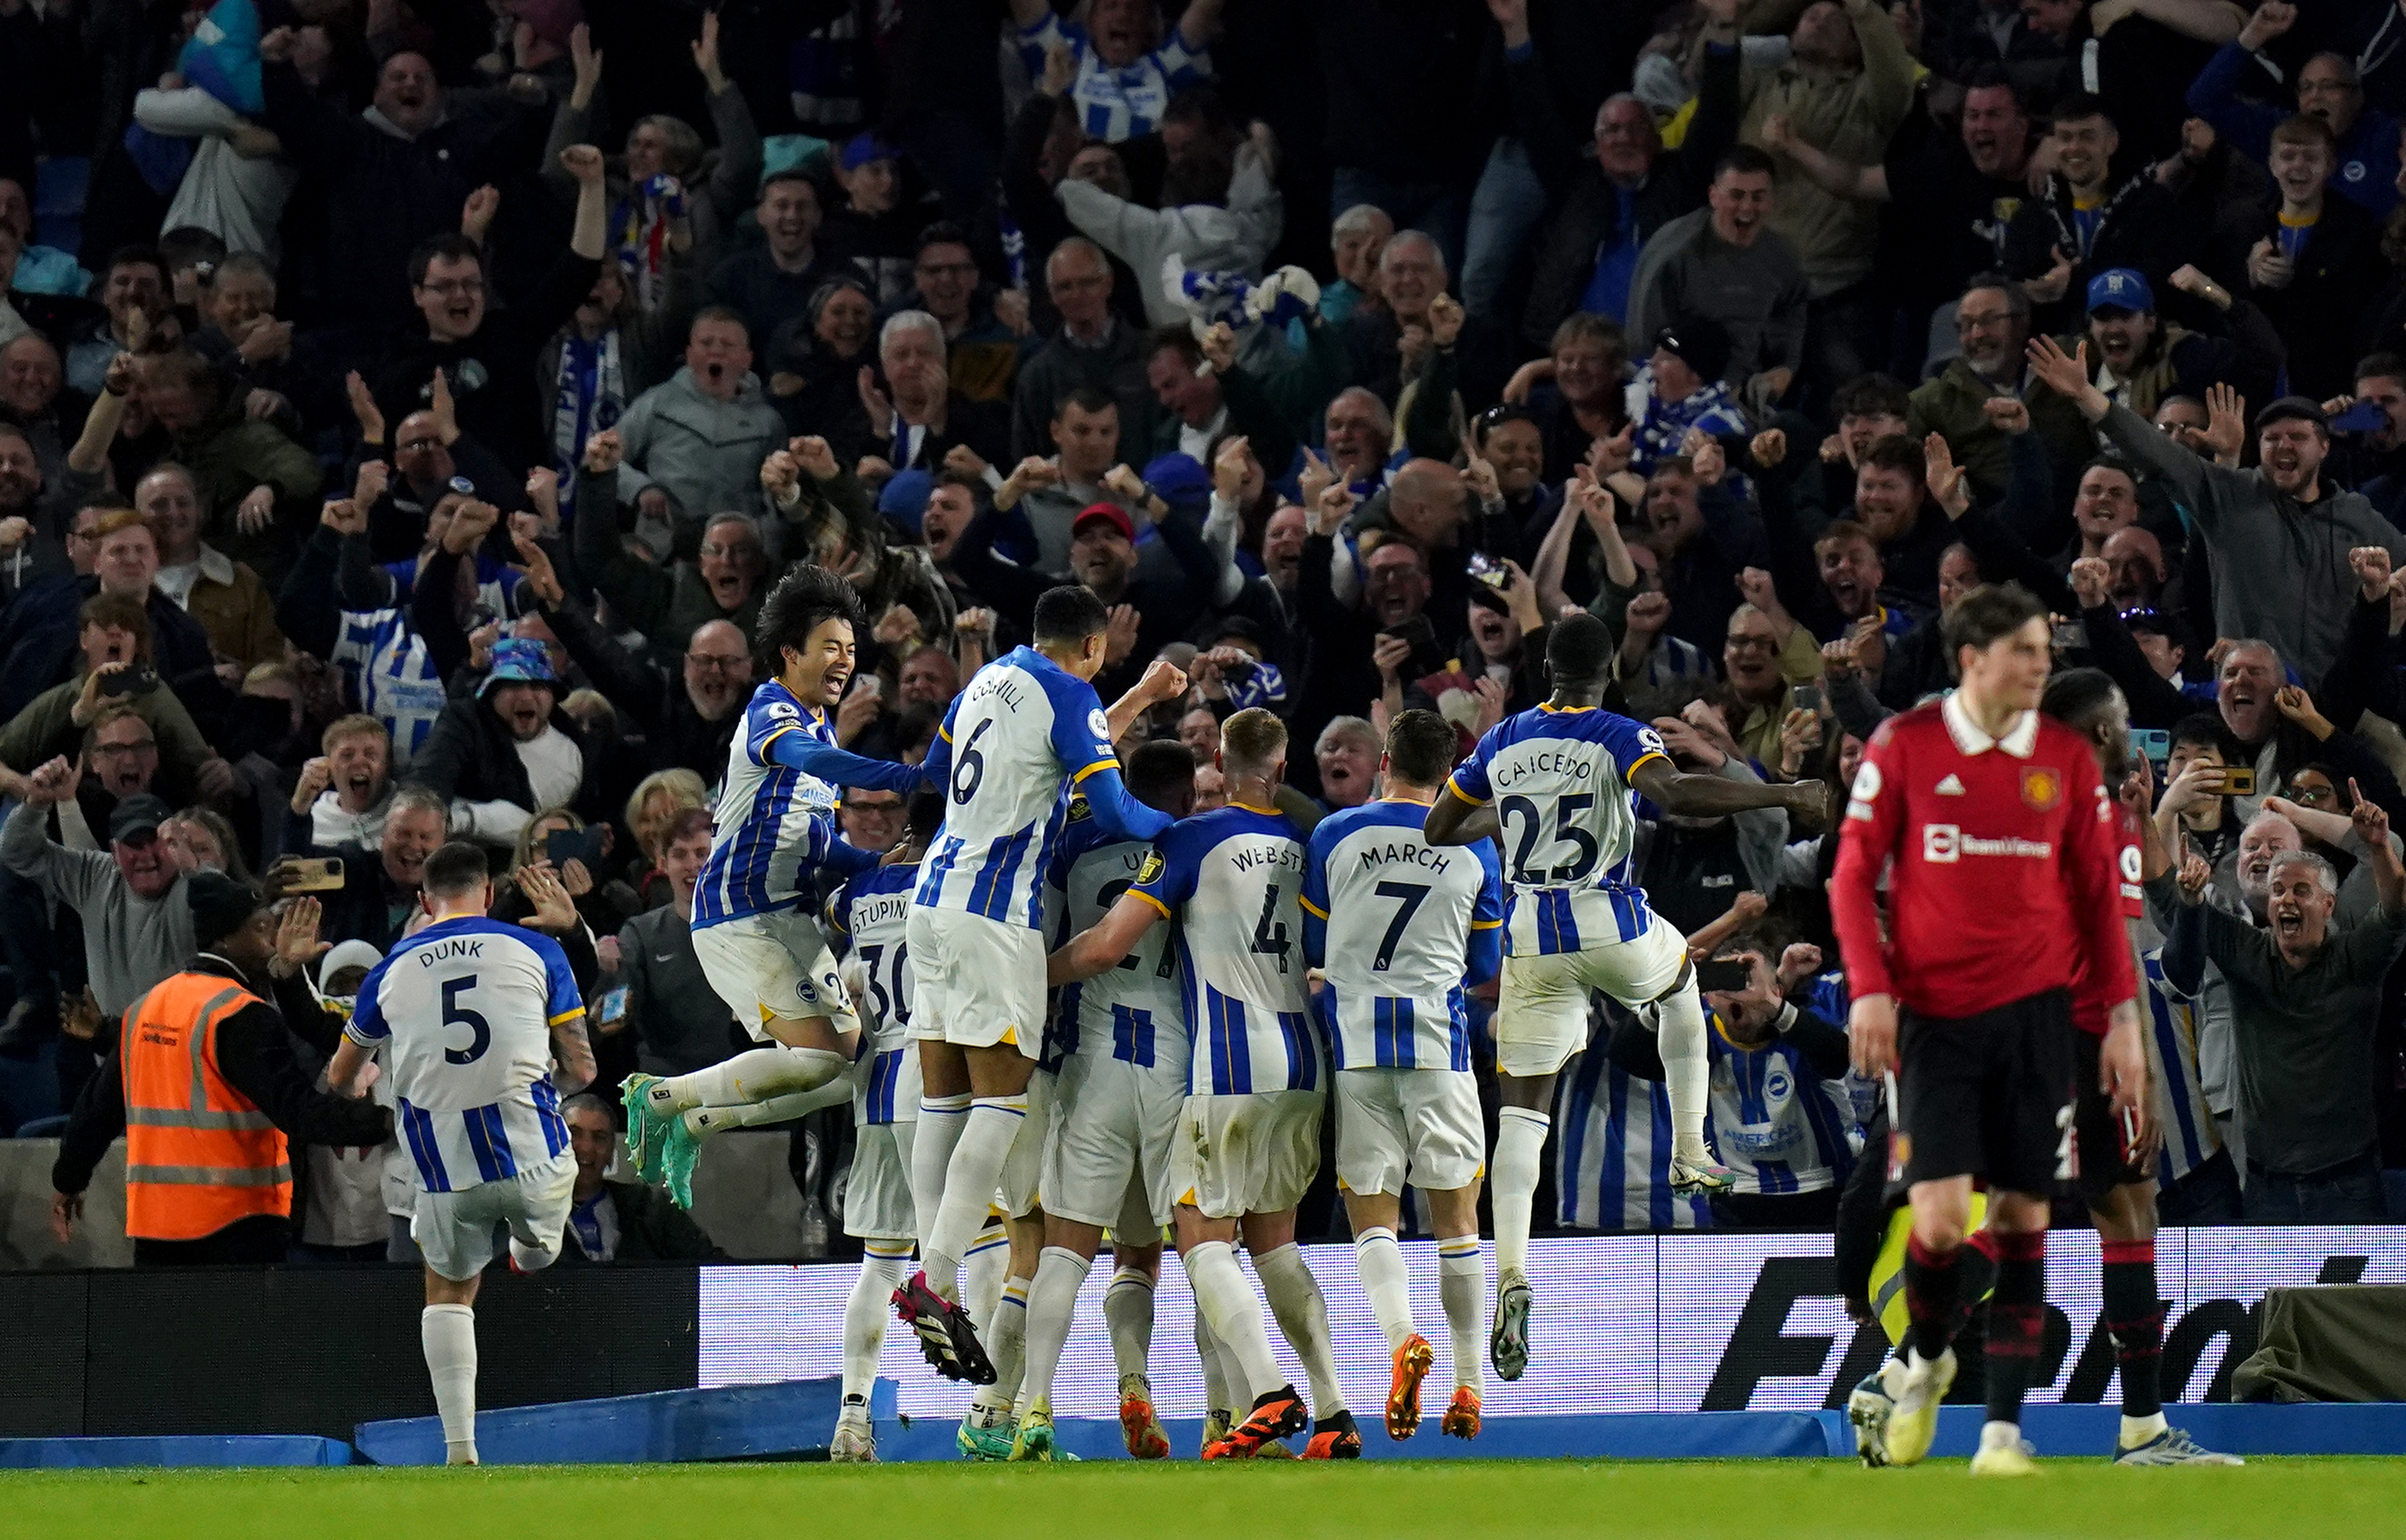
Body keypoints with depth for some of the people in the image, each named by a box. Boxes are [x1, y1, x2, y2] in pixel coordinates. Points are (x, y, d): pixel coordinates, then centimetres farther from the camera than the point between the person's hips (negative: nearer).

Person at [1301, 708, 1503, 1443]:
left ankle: (1402, 1337, -23)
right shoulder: (1475, 850, 4)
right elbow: (1485, 967, 13)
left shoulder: (1333, 837, 1)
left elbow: (1311, 948, 11)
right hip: (1439, 1038, 1)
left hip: (1355, 1040, -1)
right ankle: (1469, 1385, 9)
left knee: (1371, 1212, 3)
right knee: (1455, 1216, 8)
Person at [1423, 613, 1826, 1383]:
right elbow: (1673, 793, -27)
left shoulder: (1501, 744, 7)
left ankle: (1512, 1278, -17)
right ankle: (1689, 1153, 34)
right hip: (1614, 928, -2)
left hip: (1532, 938, 2)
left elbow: (1437, 829, 13)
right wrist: (1781, 796, -21)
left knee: (1522, 1113, 2)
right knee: (1682, 986, 35)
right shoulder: (1620, 738, -6)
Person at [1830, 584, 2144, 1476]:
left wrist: (2121, 1017, 4)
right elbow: (1854, 874, 2)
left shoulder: (2066, 758, 4)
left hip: (2034, 1010, 2)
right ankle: (1927, 1360, 20)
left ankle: (2003, 1428, 5)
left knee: (2023, 1216, 0)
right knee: (1941, 1218, -11)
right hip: (1935, 1014, -2)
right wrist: (1870, 988, -9)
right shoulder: (1904, 747, -2)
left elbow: (2098, 892, 10)